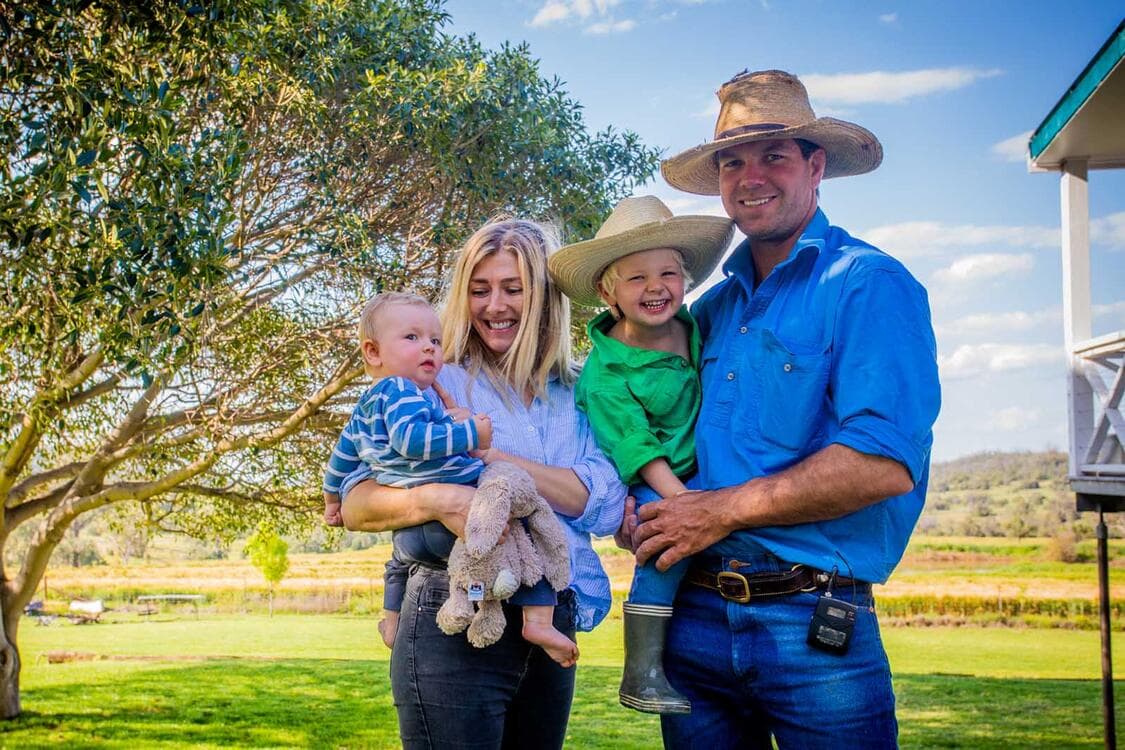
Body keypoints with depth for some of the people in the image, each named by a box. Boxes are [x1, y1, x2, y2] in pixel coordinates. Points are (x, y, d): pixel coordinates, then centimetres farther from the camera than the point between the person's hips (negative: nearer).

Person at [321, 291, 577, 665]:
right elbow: (412, 438, -28)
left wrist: (332, 500, 45)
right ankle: (538, 621, -16)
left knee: (402, 560, 42)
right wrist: (470, 433, -23)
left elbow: (340, 460, 30)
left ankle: (392, 624, 52)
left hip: (406, 533, 10)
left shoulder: (363, 410, 20)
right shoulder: (402, 390, -10)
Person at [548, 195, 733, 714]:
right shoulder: (603, 371, -14)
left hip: (699, 480, 6)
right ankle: (641, 670, -22)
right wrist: (679, 497, -29)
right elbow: (636, 447, -19)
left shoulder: (699, 329, 1)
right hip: (642, 490, -6)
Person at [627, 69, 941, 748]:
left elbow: (885, 463, -19)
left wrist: (728, 509, -14)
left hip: (815, 627, -6)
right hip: (694, 617, 6)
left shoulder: (869, 284, -7)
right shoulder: (713, 309, 13)